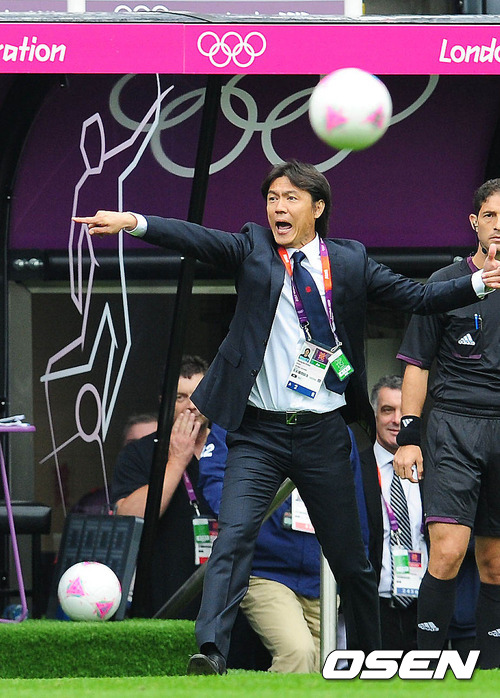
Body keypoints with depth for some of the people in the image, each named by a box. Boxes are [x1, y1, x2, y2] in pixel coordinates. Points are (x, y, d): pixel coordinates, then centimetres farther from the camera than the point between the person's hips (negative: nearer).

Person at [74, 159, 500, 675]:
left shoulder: (349, 260, 7)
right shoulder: (252, 249, 3)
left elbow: (417, 298, 7)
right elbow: (198, 240, -13)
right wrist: (133, 222, -29)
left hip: (324, 433, 2)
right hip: (258, 432, -2)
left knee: (348, 555, 10)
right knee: (234, 535, -19)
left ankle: (366, 654, 27)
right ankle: (211, 650, -26)